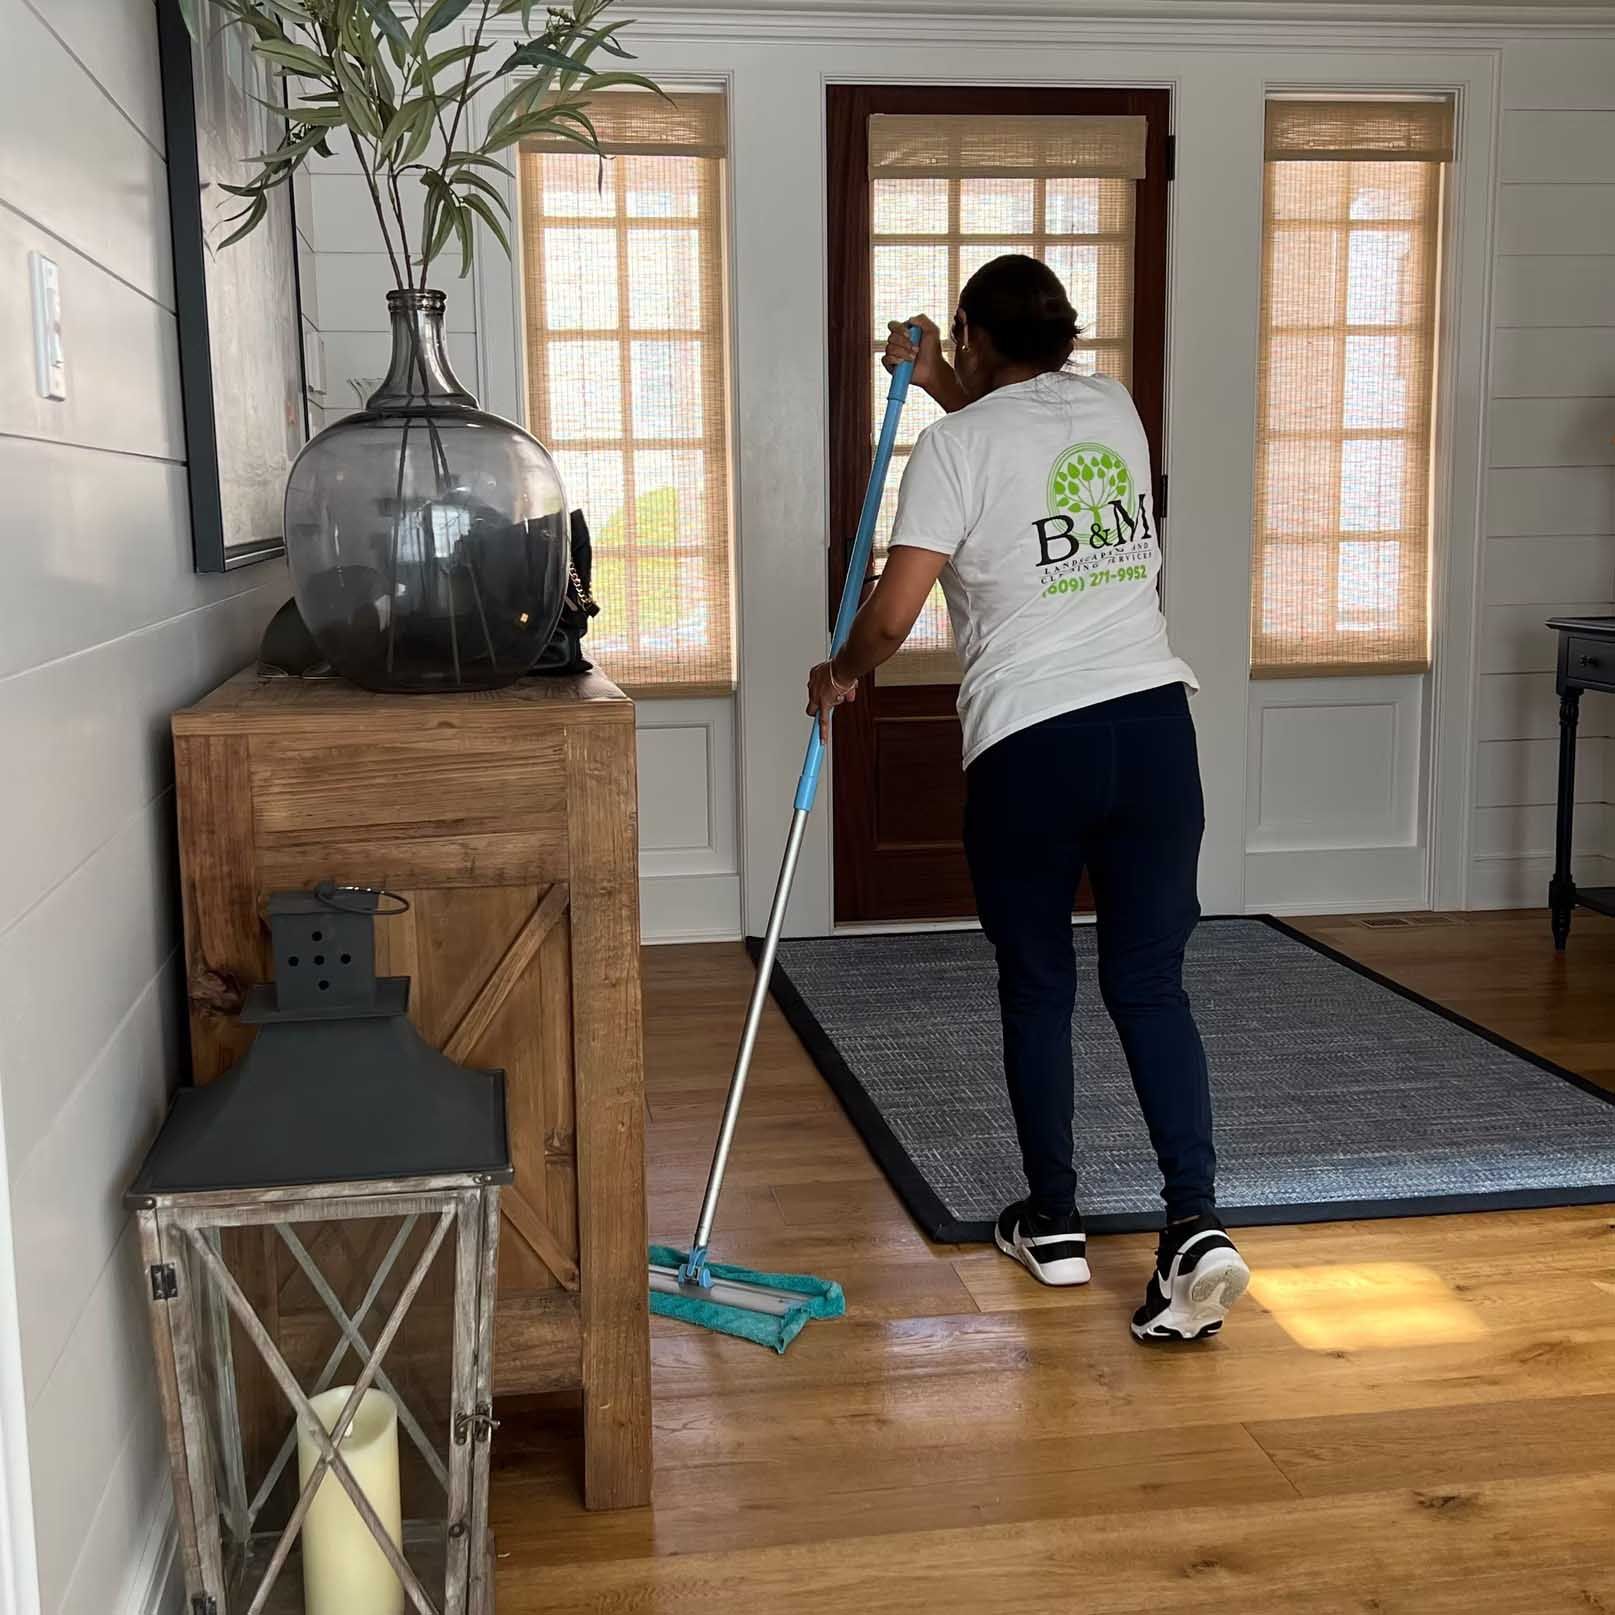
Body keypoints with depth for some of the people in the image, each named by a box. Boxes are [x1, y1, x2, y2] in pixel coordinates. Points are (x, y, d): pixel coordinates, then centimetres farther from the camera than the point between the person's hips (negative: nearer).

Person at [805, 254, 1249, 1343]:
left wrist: (840, 674, 9)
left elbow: (892, 614, -10)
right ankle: (1197, 1226, -5)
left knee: (1037, 988, 13)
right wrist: (942, 386, 37)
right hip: (1154, 722, 4)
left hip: (1030, 743, -4)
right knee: (1152, 986, 7)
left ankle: (1054, 1224, 23)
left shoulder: (956, 443, -3)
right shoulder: (1114, 407, 14)